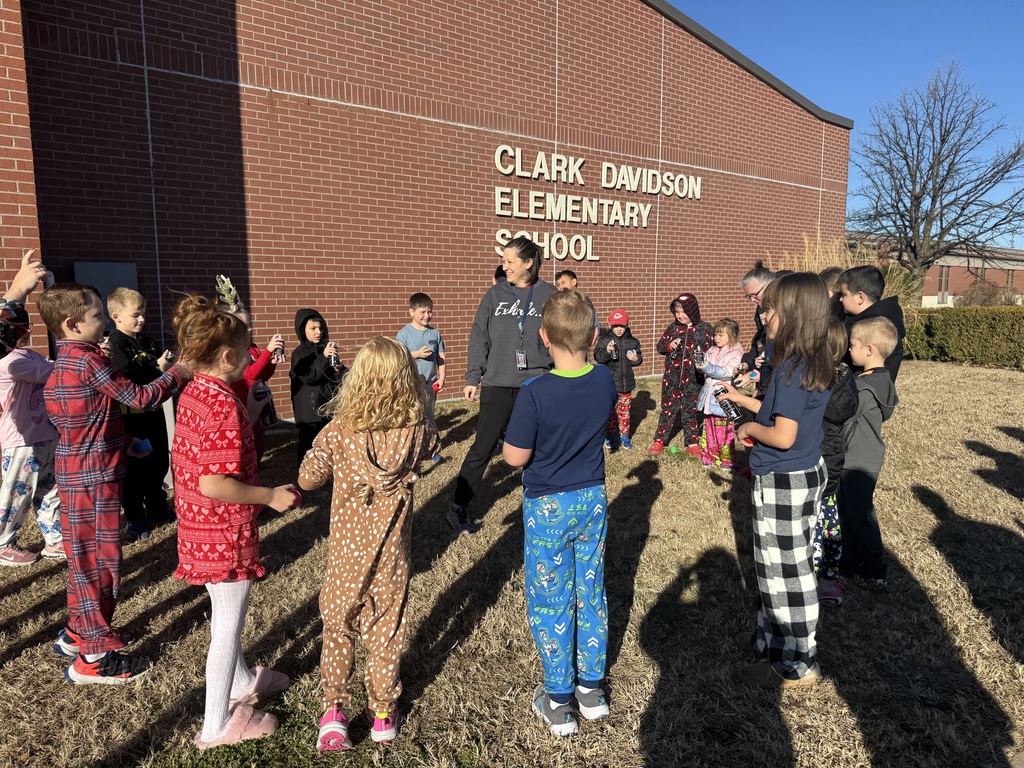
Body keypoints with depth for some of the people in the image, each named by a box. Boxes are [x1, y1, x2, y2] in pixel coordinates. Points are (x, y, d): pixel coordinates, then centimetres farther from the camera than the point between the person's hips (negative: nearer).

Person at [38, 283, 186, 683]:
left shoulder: (61, 365, 11)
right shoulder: (89, 361, -18)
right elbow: (141, 397, -17)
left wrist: (122, 442, 17)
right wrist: (179, 373, -6)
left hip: (73, 472, 9)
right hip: (94, 476, -9)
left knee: (83, 556, 20)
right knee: (99, 559, 0)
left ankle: (77, 632, 36)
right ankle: (95, 657, 10)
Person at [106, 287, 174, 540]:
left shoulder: (147, 341, 12)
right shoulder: (115, 344, -13)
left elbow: (161, 366, 18)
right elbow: (126, 377, -26)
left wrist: (170, 365, -2)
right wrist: (157, 369, -23)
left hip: (153, 412, 8)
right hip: (131, 415, -8)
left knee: (159, 461, 17)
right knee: (135, 467, 2)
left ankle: (156, 508, 33)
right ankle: (134, 519, 15)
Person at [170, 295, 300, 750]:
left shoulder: (193, 393, 3)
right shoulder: (225, 406, -25)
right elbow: (214, 484, -29)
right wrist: (271, 497, -18)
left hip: (200, 524, 9)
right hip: (225, 529, -9)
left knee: (226, 612, 25)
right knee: (229, 621, 7)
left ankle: (241, 681, 46)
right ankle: (217, 725, 23)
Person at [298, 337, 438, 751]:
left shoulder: (337, 432, -18)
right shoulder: (416, 432, -15)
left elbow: (307, 479, -5)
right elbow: (432, 442, 9)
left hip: (345, 553, -1)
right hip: (392, 554, 1)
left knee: (337, 627, 22)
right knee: (386, 631, 19)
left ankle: (334, 710, 27)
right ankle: (383, 712, 33)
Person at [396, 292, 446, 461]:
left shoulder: (434, 333, 4)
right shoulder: (404, 333, -6)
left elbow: (441, 357, 7)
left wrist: (441, 378, 0)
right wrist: (417, 354, -20)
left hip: (430, 382, 4)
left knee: (429, 416, 14)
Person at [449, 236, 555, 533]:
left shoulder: (549, 295, 0)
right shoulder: (495, 295, 2)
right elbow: (479, 338, 3)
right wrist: (473, 378, -1)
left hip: (537, 385, 0)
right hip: (497, 385, 0)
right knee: (482, 448, 2)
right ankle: (458, 509, 15)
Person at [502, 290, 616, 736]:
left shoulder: (535, 393, -25)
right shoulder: (605, 381, -8)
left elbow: (514, 456, -18)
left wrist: (518, 435, 0)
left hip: (548, 507, -5)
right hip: (593, 499, 5)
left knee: (550, 600, 10)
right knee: (591, 592, 18)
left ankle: (558, 701, 24)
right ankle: (591, 687, 33)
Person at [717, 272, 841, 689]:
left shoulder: (793, 368, -24)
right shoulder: (815, 362, 4)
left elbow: (783, 436, -27)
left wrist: (749, 428, -10)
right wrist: (741, 399, 14)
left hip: (783, 483, -10)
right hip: (807, 474, 10)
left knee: (784, 572, 5)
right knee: (785, 566, 22)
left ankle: (796, 665, 20)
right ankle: (773, 636, 39)